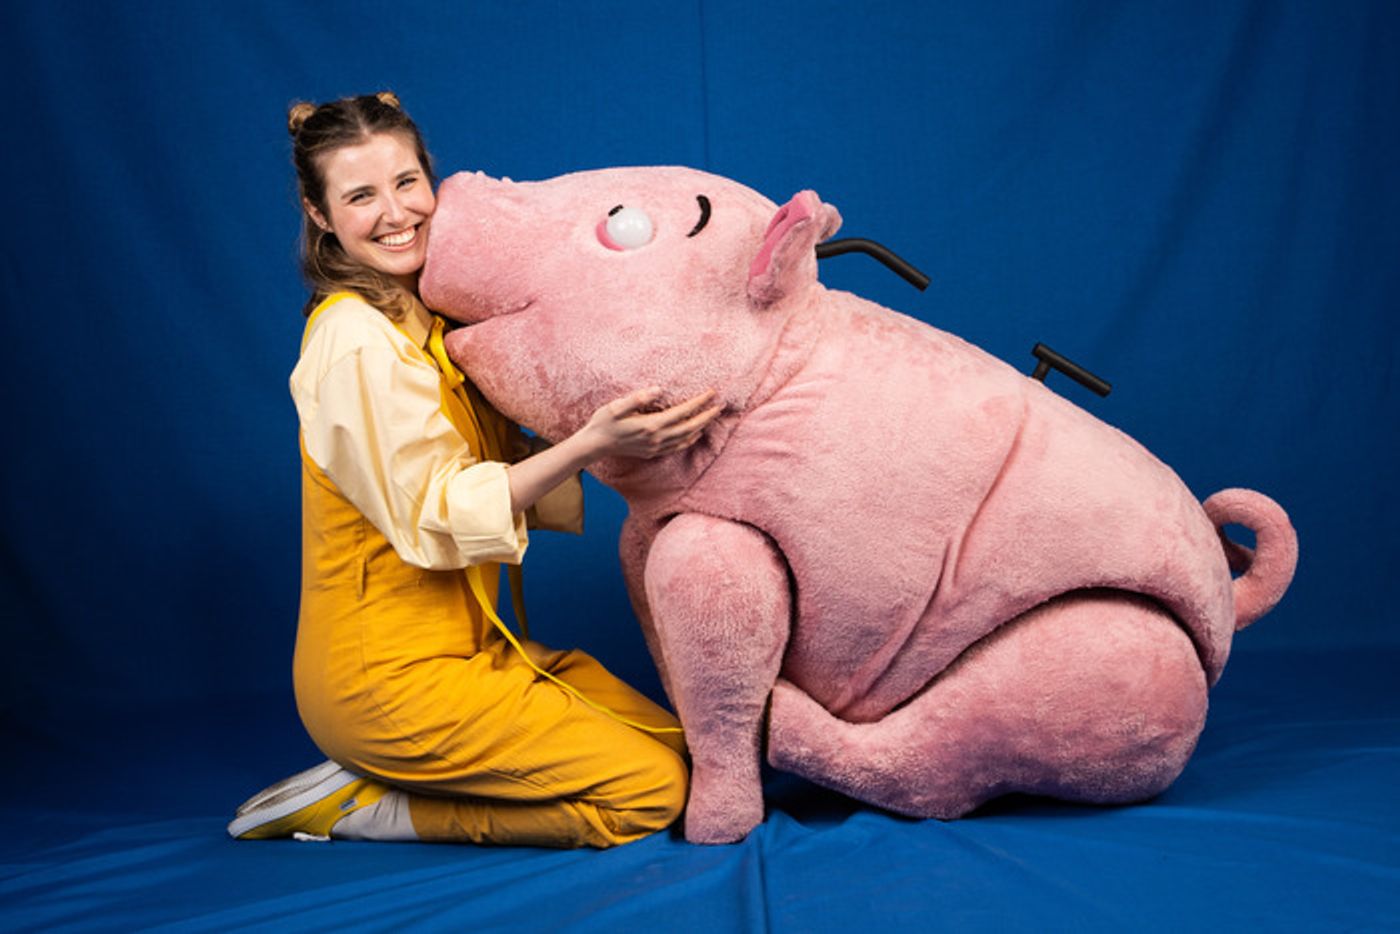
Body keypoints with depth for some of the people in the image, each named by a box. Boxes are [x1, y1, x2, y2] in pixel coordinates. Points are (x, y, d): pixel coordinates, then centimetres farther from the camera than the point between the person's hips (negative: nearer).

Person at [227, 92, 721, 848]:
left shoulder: (423, 317, 9)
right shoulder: (357, 340, -18)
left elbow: (496, 466, 10)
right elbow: (437, 518, -21)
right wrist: (588, 444, -30)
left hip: (461, 645, 9)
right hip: (390, 677, -9)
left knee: (675, 745, 9)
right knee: (651, 791, -8)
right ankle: (356, 806, -3)